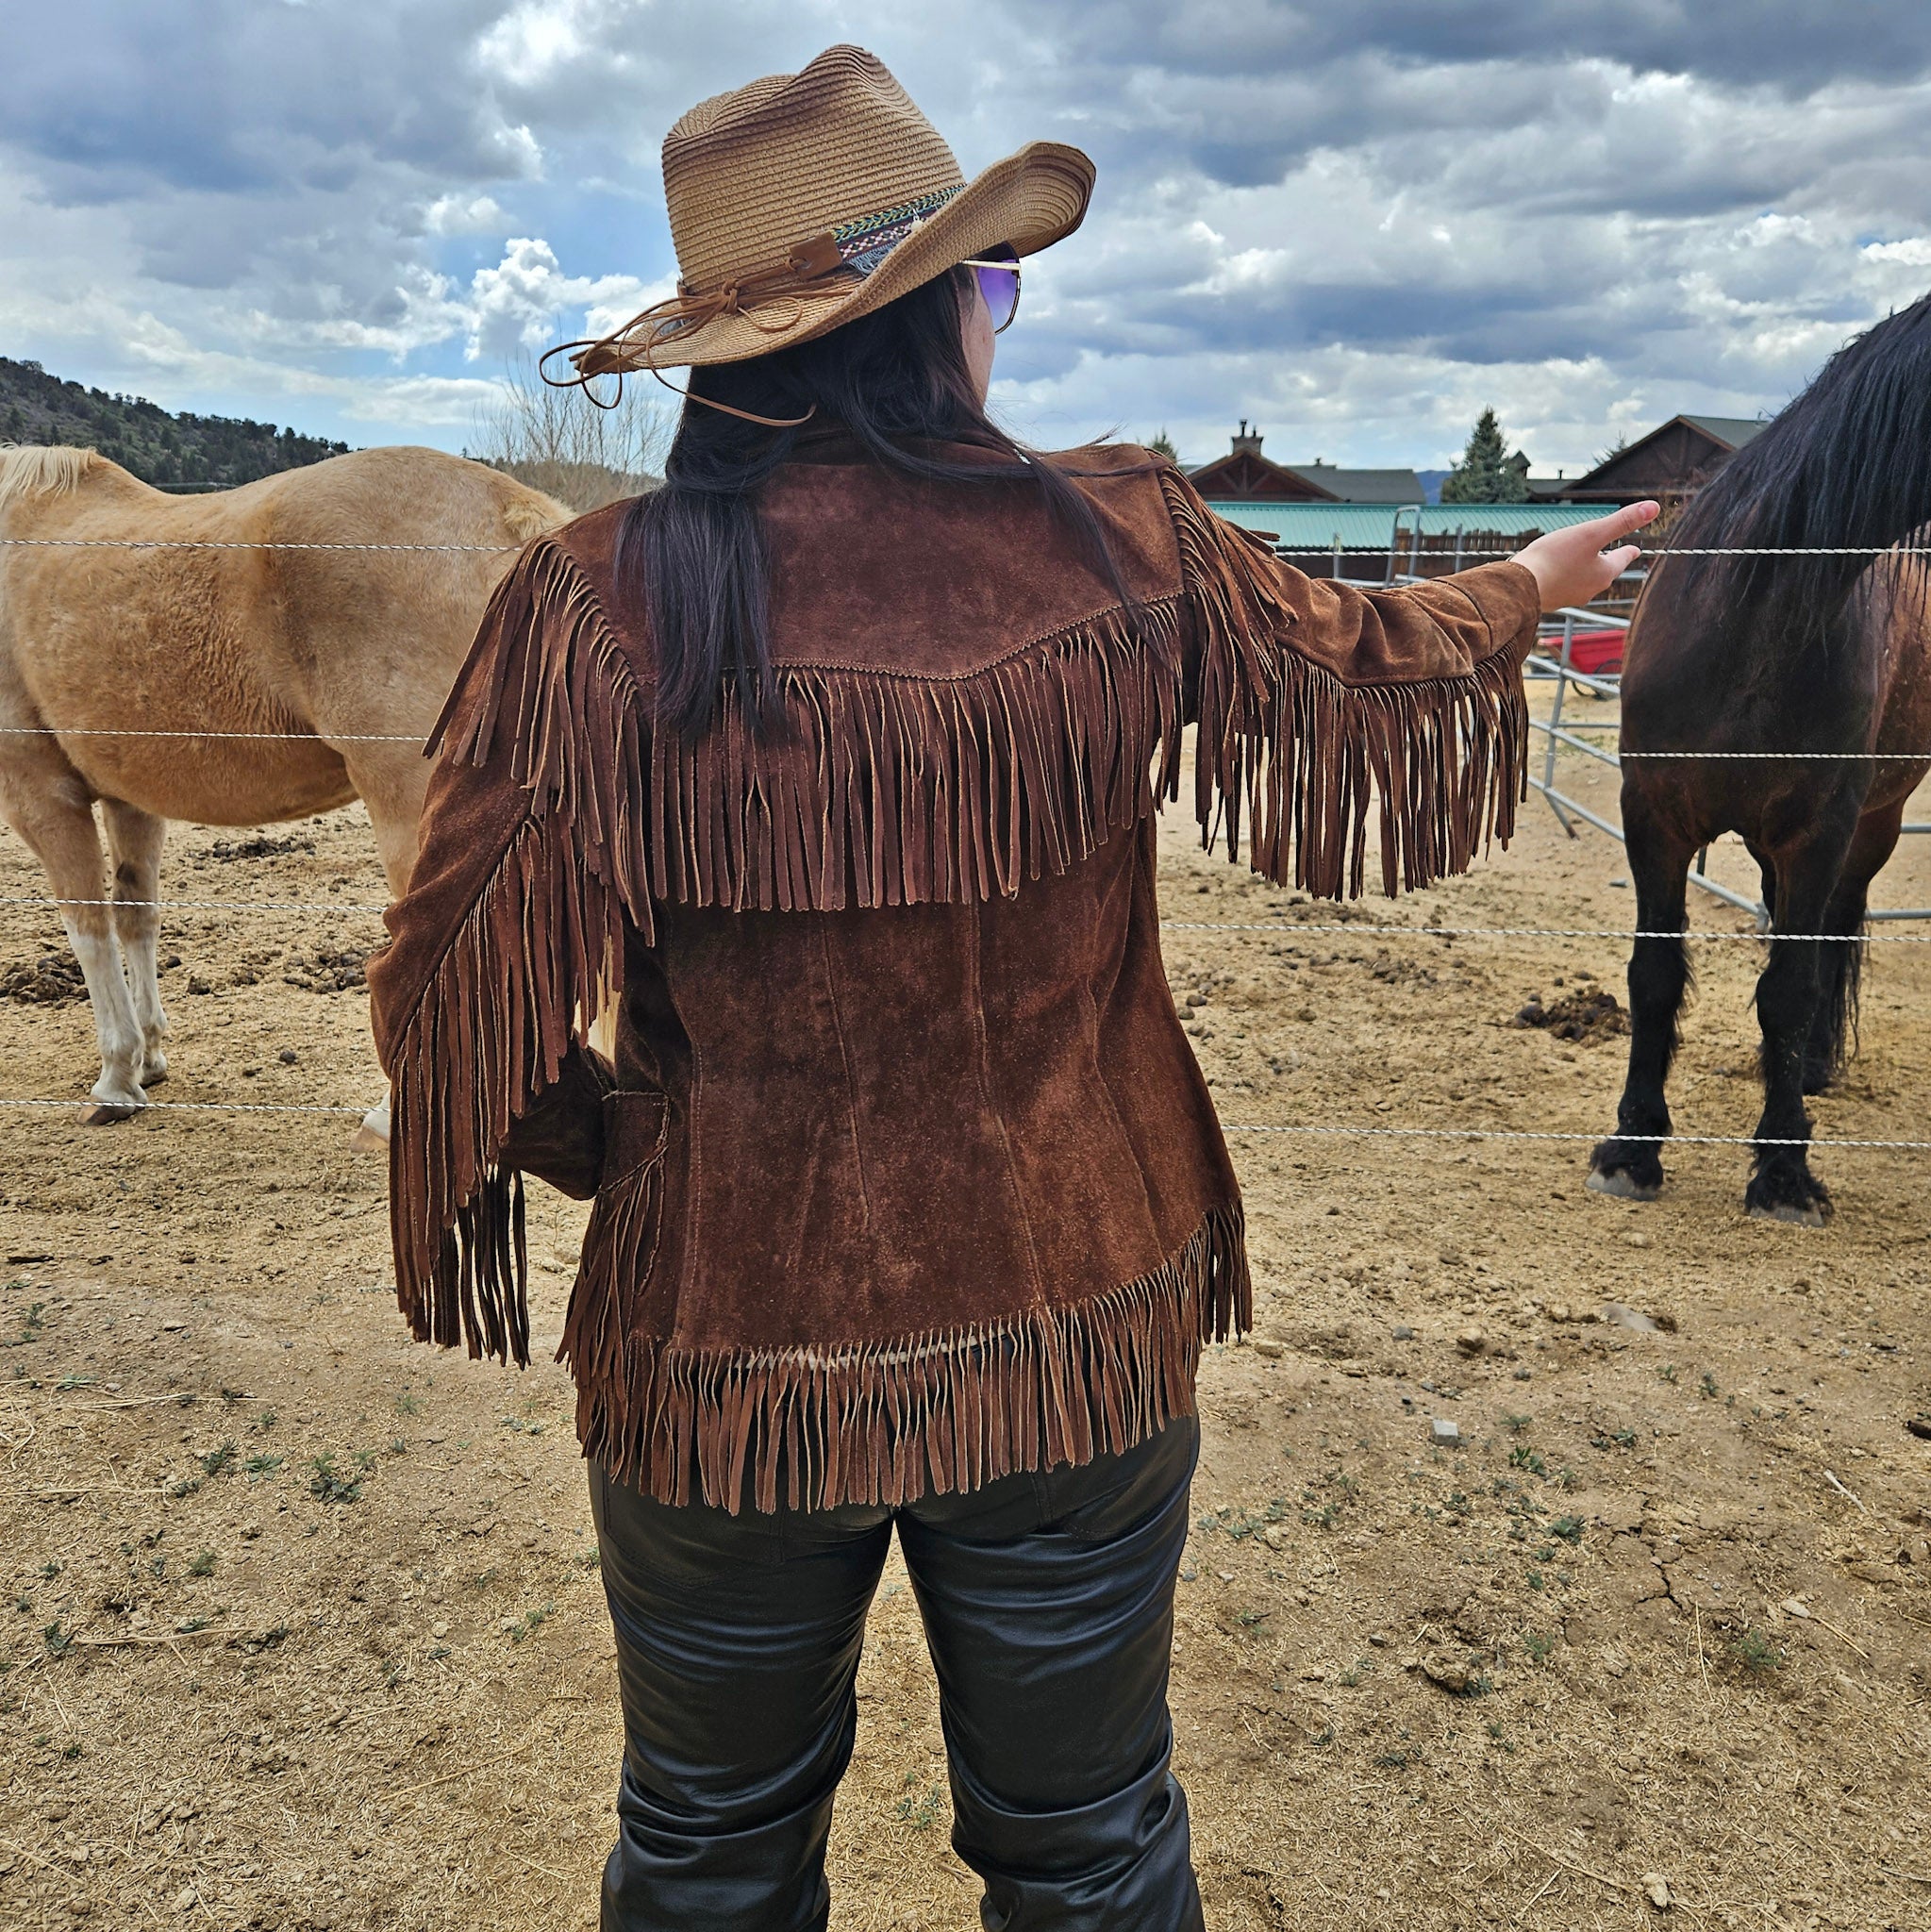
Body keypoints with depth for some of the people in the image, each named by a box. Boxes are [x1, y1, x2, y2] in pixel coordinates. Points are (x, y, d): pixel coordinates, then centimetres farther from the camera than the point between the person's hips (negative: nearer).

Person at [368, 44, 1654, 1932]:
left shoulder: (590, 601, -15)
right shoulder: (1122, 548, -11)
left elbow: (453, 990, -12)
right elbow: (1354, 670, 8)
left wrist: (623, 1148, 8)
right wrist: (1529, 585, 29)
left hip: (723, 1342, 0)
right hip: (1077, 1331, 1)